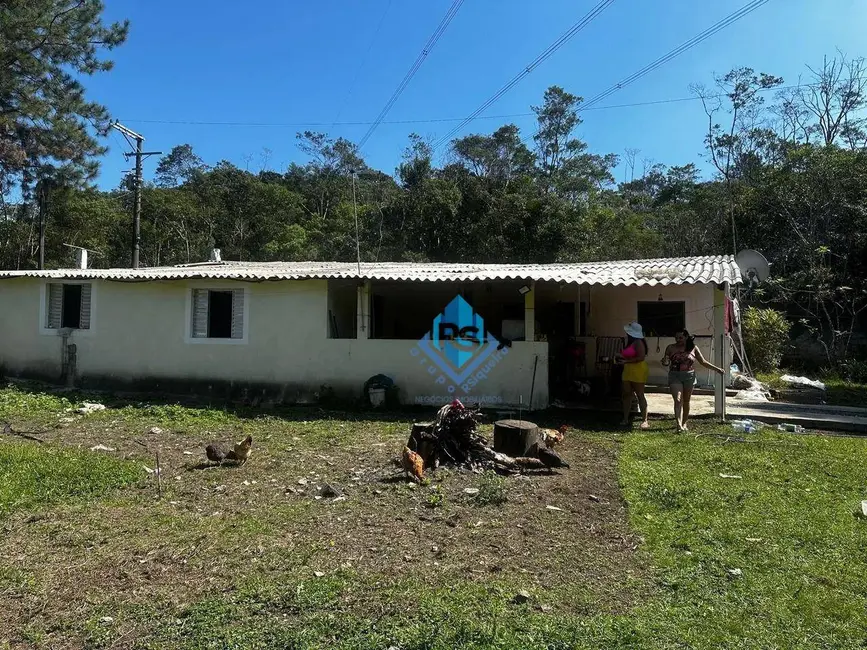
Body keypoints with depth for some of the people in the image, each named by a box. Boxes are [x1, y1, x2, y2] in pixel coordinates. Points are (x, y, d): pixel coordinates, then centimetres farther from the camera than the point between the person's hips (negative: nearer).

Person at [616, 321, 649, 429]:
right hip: (628, 371, 9)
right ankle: (625, 419, 12)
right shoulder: (630, 342, 16)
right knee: (626, 394, 7)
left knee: (640, 395, -4)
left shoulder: (638, 342, -13)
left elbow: (641, 357, -21)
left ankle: (644, 421, 2)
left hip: (638, 371, -9)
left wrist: (626, 361, -19)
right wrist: (621, 357, 7)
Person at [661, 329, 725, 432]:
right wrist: (665, 361, -19)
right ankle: (678, 425, -20)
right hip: (675, 376, -1)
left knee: (686, 401, 10)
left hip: (689, 376, 1)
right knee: (678, 400, -13)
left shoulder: (693, 348, 3)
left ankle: (684, 423, 24)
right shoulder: (671, 348, 1)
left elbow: (703, 362, 9)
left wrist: (716, 369, 5)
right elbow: (665, 362, 5)